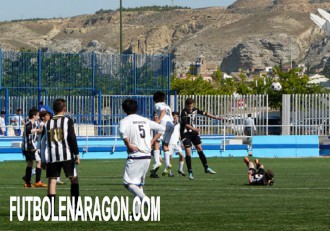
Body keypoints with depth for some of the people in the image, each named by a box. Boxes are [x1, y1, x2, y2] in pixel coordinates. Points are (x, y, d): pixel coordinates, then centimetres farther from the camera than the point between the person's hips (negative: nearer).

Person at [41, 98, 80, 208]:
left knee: (52, 180, 1)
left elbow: (43, 141, 14)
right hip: (66, 154, -3)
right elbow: (72, 138, -8)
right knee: (73, 178, 6)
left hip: (51, 156, 3)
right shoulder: (67, 121, 0)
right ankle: (75, 206, -1)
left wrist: (44, 159, 20)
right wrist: (76, 154, -6)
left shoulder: (47, 123, 11)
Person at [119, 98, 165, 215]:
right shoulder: (145, 120, 14)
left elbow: (123, 132, -27)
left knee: (128, 183, -2)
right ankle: (137, 211, 14)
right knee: (139, 183, 16)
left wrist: (128, 144, -15)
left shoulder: (125, 121, -4)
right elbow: (161, 129, 18)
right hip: (147, 156, 6)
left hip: (135, 156, -6)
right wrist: (151, 142, 15)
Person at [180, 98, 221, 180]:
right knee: (188, 152, -9)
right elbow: (185, 124, -30)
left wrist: (214, 117, 19)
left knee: (200, 149, 7)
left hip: (194, 133, 6)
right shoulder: (184, 112, -20)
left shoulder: (195, 110, 0)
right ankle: (190, 172, -2)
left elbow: (203, 113, 14)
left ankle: (206, 168, 17)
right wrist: (193, 129, -45)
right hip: (185, 134, -6)